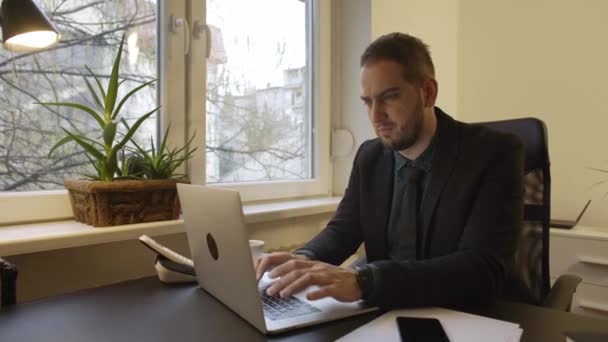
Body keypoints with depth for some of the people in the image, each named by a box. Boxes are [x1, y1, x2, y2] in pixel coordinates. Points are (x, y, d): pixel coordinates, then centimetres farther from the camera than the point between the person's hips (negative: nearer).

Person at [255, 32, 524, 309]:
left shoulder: (495, 155, -14)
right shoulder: (369, 156, 2)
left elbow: (484, 271, -25)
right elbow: (343, 229, 7)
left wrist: (363, 280, -36)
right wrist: (305, 260, -16)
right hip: (385, 314, 4)